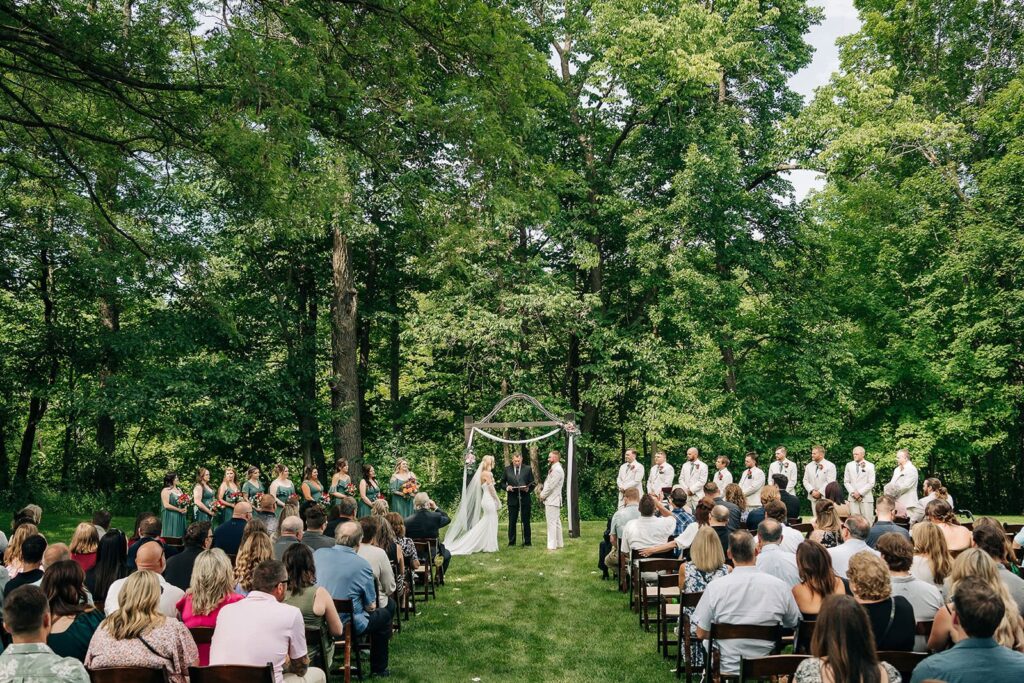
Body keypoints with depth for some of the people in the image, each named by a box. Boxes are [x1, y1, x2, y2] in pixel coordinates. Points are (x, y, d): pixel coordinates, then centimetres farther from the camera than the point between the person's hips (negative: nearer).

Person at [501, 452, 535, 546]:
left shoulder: (528, 469, 4)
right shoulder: (507, 469, 7)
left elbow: (533, 483, 4)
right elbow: (502, 482, 11)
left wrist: (529, 489, -15)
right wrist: (506, 487, -10)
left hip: (525, 498, -1)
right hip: (512, 499, 1)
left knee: (526, 521, 4)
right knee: (512, 522, 4)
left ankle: (527, 542, 11)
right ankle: (511, 542, 12)